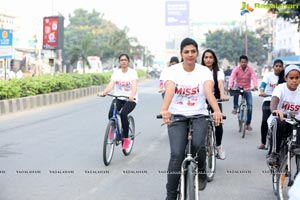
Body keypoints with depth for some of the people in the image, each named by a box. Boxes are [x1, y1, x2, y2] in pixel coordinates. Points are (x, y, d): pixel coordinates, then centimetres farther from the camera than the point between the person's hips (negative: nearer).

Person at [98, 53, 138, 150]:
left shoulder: (132, 72, -5)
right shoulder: (116, 72, 3)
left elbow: (134, 86, -20)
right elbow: (111, 84, -11)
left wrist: (132, 95, -41)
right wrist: (103, 92, -31)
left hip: (130, 99, -3)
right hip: (118, 98, 3)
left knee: (123, 114, -29)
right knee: (111, 114, -23)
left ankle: (126, 139, -12)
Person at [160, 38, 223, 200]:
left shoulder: (204, 71, -3)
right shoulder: (173, 70, -5)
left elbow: (209, 91, -21)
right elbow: (169, 90, -23)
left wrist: (217, 111, -41)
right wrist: (164, 110, -44)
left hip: (199, 115, 1)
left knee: (198, 145, -27)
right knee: (177, 155, -16)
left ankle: (201, 173, 6)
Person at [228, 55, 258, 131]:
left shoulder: (250, 69, -11)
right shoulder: (236, 69, -12)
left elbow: (254, 77, -25)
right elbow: (232, 77, -26)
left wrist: (255, 86, -44)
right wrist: (230, 86, -45)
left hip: (247, 89, 1)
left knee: (249, 106, -8)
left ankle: (248, 124, 5)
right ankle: (235, 107, -16)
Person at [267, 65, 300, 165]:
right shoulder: (280, 88, -10)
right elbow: (274, 100, -32)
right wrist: (275, 110, -57)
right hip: (278, 120, -3)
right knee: (279, 123, -38)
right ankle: (273, 154, -22)